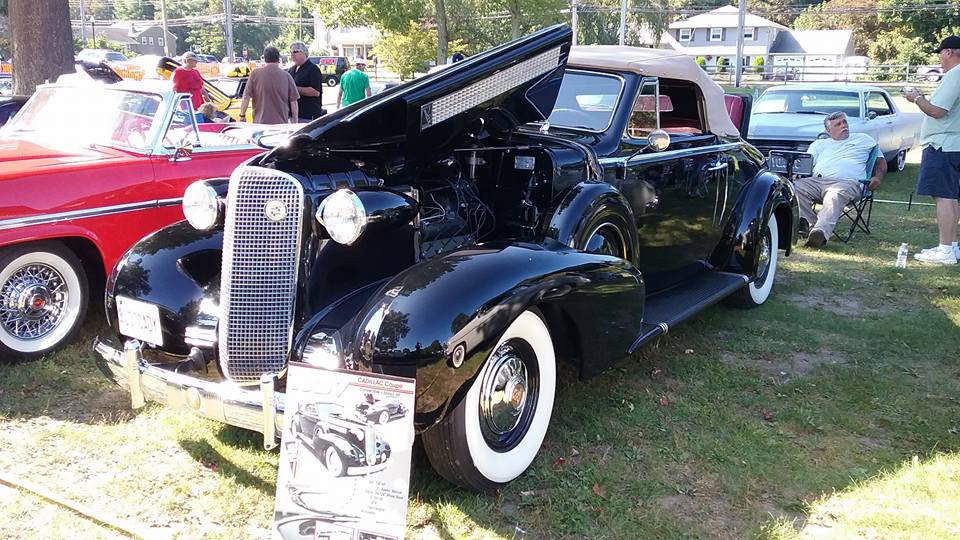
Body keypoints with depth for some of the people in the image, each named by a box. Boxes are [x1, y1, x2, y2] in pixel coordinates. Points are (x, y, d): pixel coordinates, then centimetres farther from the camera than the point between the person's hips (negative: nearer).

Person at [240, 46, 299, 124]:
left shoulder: (255, 74, -1)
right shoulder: (286, 76, 0)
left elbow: (246, 97, -1)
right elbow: (293, 101, 2)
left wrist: (242, 116, 9)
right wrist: (295, 122, 11)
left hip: (260, 122, -1)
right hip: (281, 123, 1)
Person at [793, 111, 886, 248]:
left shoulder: (864, 139, 30)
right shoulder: (819, 144, 33)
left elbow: (881, 161, 27)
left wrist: (878, 177, 6)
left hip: (846, 182, -3)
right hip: (816, 180, 3)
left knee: (834, 196, -41)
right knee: (794, 188, -31)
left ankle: (821, 232, -63)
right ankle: (810, 225, -40)